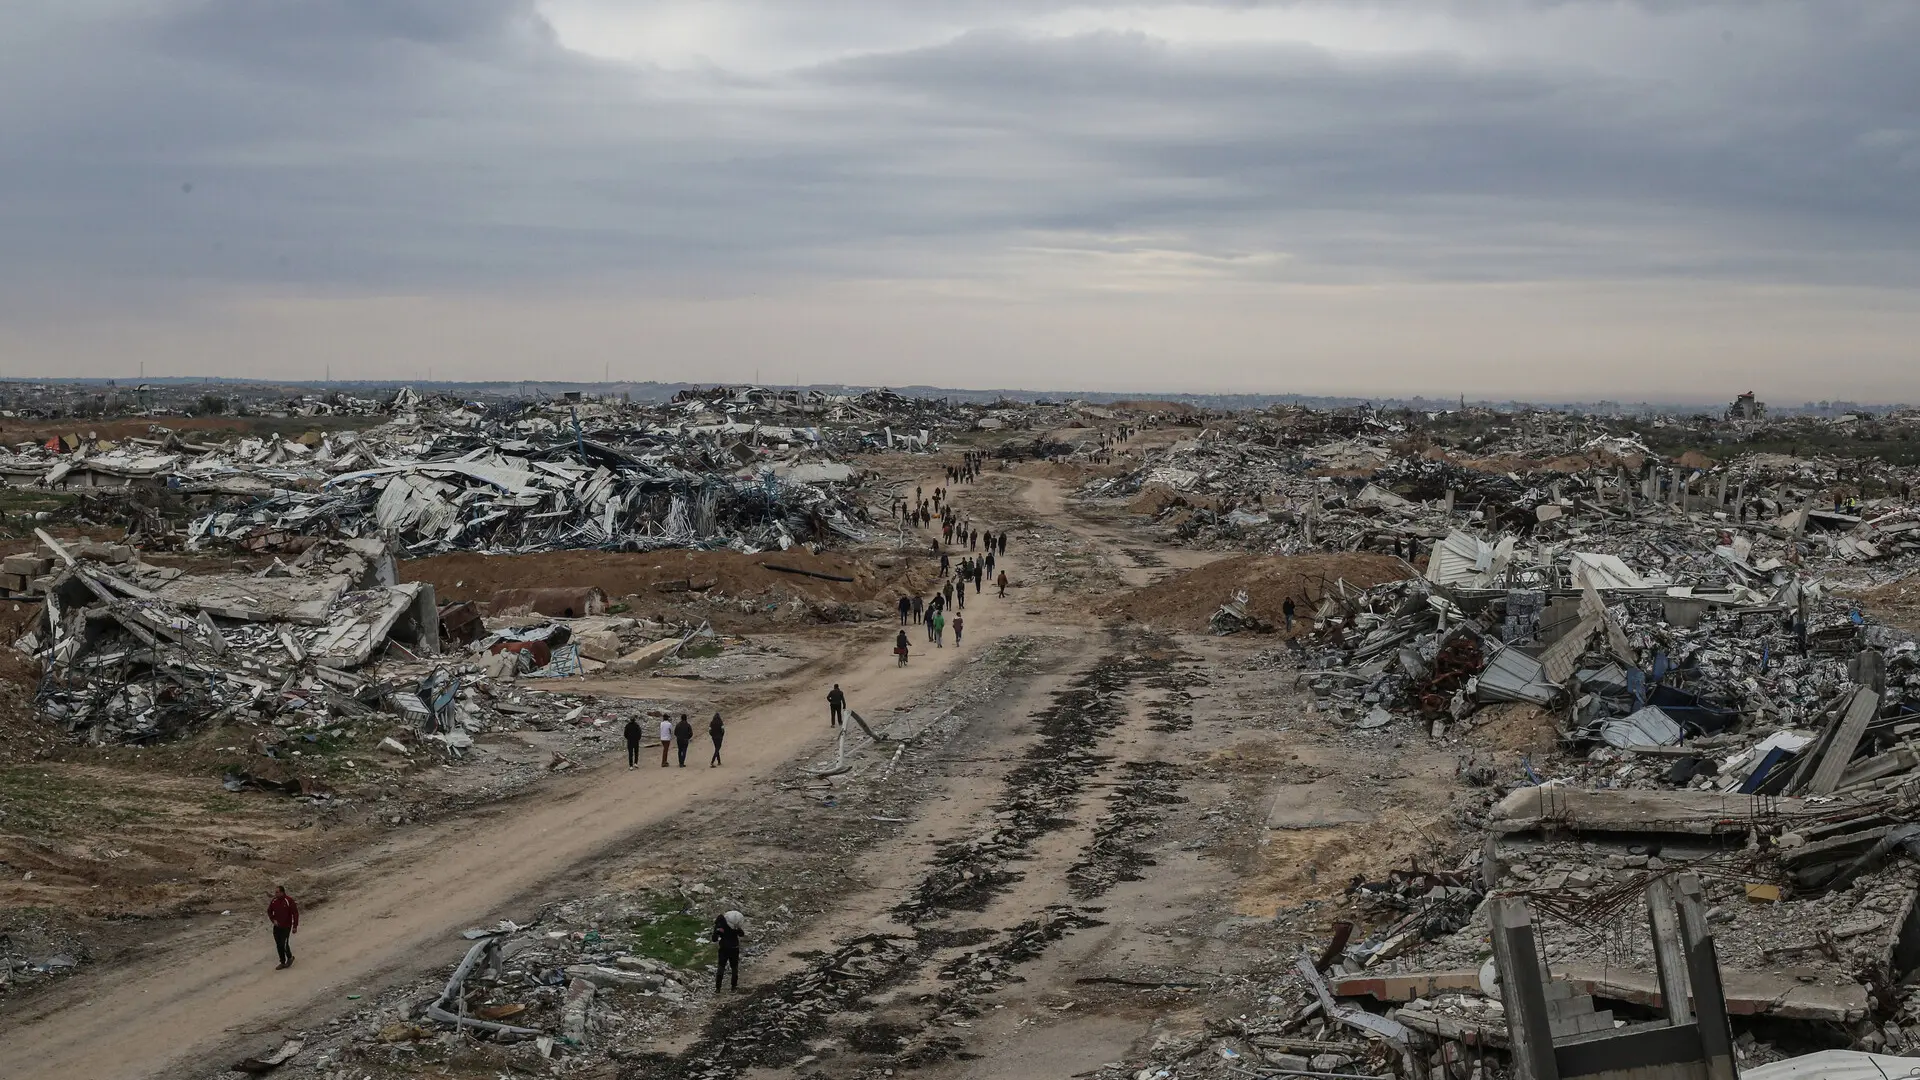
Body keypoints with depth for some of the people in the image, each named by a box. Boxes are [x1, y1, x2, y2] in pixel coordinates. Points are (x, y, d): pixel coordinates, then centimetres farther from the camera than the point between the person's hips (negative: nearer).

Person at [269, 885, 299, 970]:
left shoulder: (289, 901, -15)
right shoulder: (274, 901, -1)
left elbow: (295, 913, -11)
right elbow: (269, 911, 15)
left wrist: (295, 926, -10)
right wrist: (273, 920, -2)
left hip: (286, 927, -5)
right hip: (277, 927, 5)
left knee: (284, 944, -9)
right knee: (278, 945, 8)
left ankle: (290, 958, 18)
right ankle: (283, 962, 20)